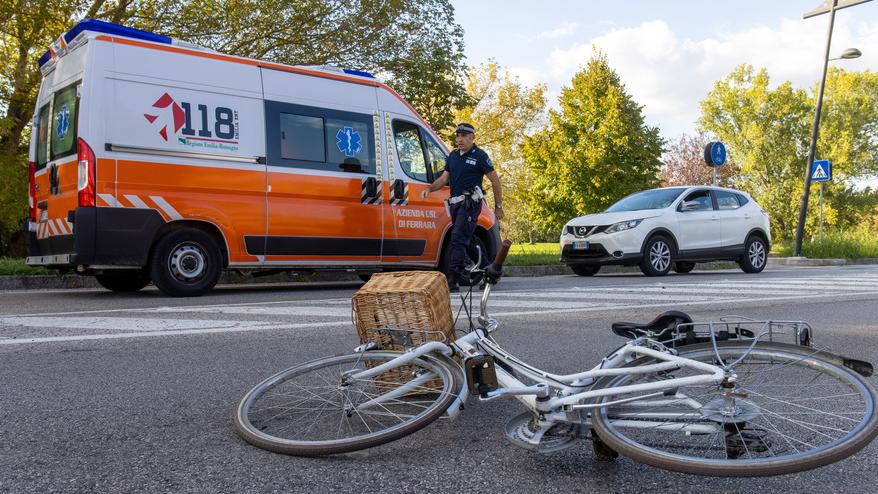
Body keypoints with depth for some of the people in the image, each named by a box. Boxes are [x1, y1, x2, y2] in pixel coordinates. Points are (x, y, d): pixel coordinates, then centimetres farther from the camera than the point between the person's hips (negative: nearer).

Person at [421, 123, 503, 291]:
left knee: (458, 239, -16)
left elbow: (495, 180, -2)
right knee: (466, 241, 14)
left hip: (470, 203, -8)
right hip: (455, 204, 8)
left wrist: (498, 206, -2)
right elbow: (444, 178, 14)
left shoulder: (479, 156, -4)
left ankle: (453, 280, -18)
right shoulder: (453, 156, 16)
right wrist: (429, 188, -6)